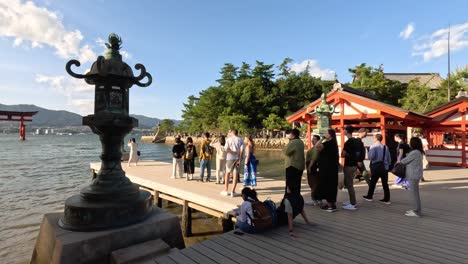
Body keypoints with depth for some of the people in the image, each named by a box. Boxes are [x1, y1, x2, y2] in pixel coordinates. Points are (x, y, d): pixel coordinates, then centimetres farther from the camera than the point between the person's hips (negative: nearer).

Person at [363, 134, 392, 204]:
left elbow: (371, 157, -21)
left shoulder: (373, 147, -10)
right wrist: (388, 165, 21)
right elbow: (389, 159, 9)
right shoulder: (385, 147, 6)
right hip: (385, 167, 4)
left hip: (376, 167, -4)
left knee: (373, 182, 9)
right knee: (385, 183, 9)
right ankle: (387, 199, 12)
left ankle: (369, 196, 21)